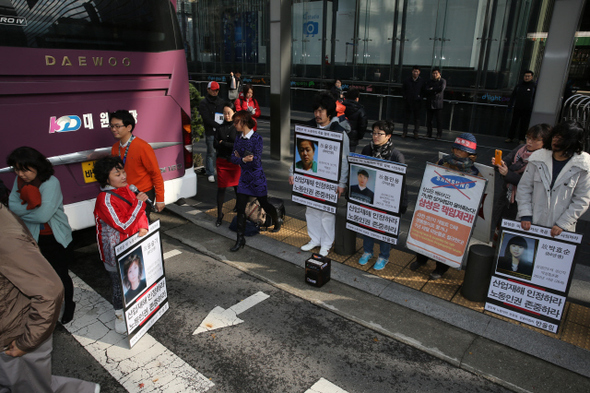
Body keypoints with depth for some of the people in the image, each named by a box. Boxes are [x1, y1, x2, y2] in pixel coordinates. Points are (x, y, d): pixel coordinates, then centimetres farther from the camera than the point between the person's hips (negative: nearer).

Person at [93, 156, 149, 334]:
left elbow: (140, 213, 7)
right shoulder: (104, 200, -24)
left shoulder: (126, 189, -2)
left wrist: (143, 228, -11)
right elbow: (123, 226, -26)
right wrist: (138, 202, -27)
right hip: (117, 252, -6)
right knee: (120, 283, 11)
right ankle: (120, 315, 34)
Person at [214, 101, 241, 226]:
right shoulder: (220, 128, 6)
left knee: (237, 187, 3)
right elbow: (216, 145, -3)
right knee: (221, 188, 6)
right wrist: (231, 146, -14)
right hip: (222, 161, 3)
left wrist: (223, 143, -9)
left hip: (235, 161, -2)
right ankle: (220, 215, 18)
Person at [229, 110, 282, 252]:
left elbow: (256, 161, -20)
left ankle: (277, 220, 43)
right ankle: (240, 239, 9)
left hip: (257, 177, -5)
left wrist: (240, 157, -17)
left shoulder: (256, 138, -14)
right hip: (244, 177, 5)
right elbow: (233, 158, -2)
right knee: (240, 207, 1)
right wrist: (243, 159, -21)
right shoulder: (238, 139, 4)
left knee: (264, 204, 11)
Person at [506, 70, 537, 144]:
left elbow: (535, 98, 1)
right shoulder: (519, 85, 8)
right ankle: (510, 137, 14)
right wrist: (510, 106, 5)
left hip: (527, 110, -2)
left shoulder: (534, 86, 2)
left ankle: (521, 139, 13)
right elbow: (513, 96, 11)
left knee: (524, 125, 5)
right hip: (517, 109, 2)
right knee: (513, 123, 5)